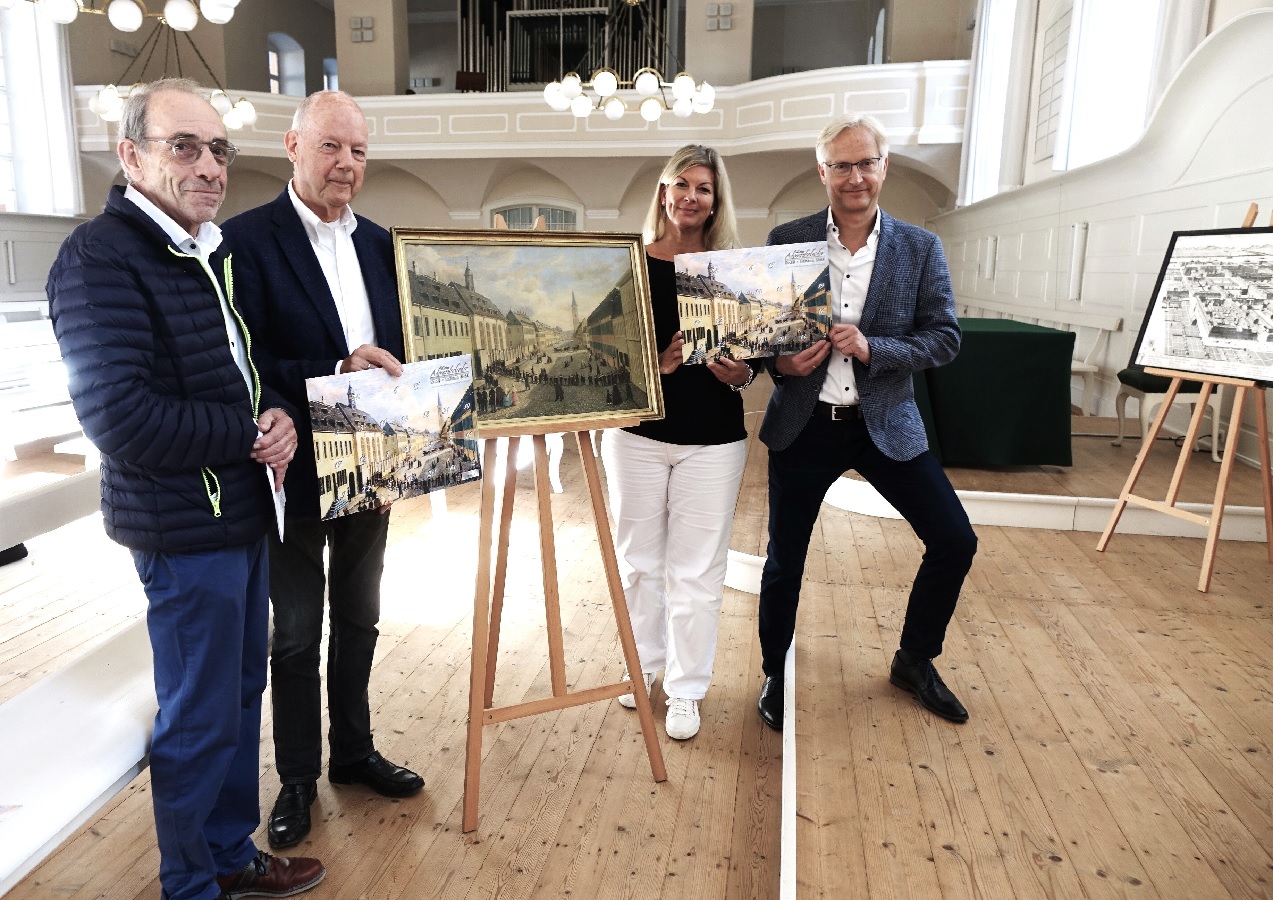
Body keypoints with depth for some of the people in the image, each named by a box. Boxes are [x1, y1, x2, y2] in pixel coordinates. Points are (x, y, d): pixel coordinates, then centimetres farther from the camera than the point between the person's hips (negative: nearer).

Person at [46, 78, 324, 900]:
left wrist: (278, 417, -3)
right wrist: (252, 434, -14)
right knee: (199, 720, 7)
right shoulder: (99, 259, -15)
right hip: (185, 529, -8)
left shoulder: (214, 254, 12)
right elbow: (122, 418, -23)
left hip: (243, 511, 8)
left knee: (241, 696, 19)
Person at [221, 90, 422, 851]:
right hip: (295, 472, -5)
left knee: (359, 621, 18)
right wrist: (336, 374, -29)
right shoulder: (247, 239, -12)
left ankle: (353, 752, 38)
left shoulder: (380, 243, 6)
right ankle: (298, 778, 31)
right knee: (297, 632, 11)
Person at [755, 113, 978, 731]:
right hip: (804, 424, -1)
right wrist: (781, 362, -19)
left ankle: (914, 662, 25)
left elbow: (945, 338, -4)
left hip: (886, 423, 2)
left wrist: (871, 348, -20)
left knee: (955, 542, -1)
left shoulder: (921, 249, 0)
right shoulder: (786, 241, -2)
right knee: (784, 560, 7)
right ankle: (775, 674, 33)